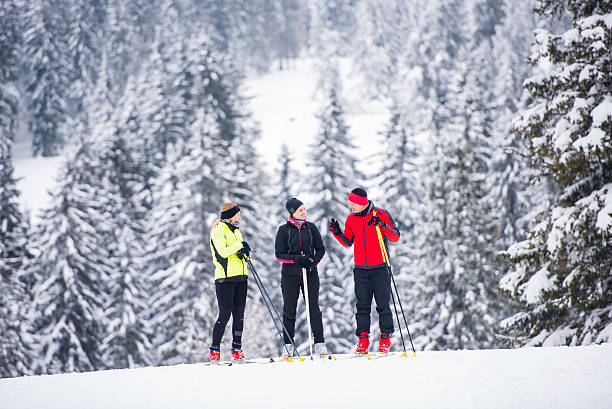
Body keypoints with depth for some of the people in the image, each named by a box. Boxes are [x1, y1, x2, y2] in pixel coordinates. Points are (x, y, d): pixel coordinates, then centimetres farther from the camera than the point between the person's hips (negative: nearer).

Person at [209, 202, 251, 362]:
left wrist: (246, 252, -2)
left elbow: (243, 251, 20)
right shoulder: (218, 232, -6)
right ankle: (215, 350, -3)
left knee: (239, 314, 4)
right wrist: (239, 245, -15)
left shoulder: (236, 231, 19)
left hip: (240, 277, 7)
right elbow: (223, 252, -20)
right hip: (225, 277, -7)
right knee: (225, 314, -9)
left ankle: (236, 349, 9)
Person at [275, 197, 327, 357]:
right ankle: (288, 345, 9)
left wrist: (313, 261, -10)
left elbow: (321, 249, 9)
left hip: (310, 273, 1)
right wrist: (297, 259, -16)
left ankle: (319, 343, 0)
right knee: (289, 310, 2)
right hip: (290, 274, -1)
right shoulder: (284, 230, 0)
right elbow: (279, 254, -2)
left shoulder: (311, 228, 6)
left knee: (314, 308, -3)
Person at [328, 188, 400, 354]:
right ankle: (363, 340, 3)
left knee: (382, 304, -1)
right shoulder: (351, 219, 8)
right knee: (362, 305, 1)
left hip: (380, 268, -4)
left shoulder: (381, 215, -5)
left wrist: (383, 226, -21)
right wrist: (338, 233, -2)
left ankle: (385, 339, 6)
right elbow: (348, 242, 16)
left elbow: (395, 237, -5)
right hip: (360, 269, 4)